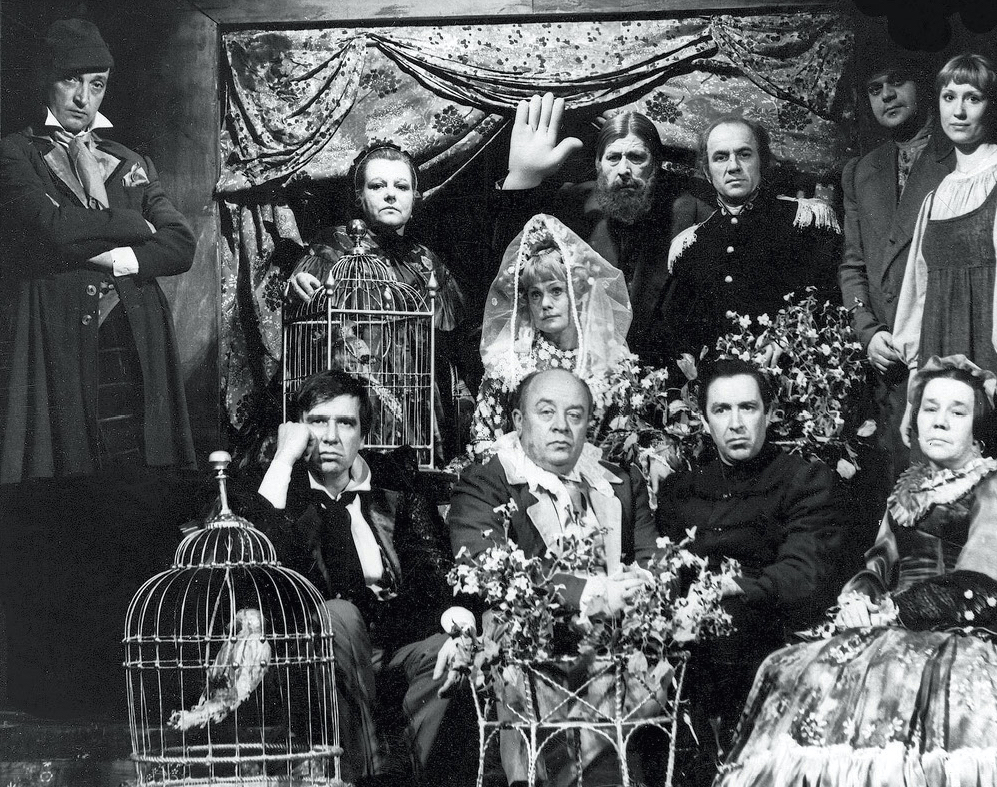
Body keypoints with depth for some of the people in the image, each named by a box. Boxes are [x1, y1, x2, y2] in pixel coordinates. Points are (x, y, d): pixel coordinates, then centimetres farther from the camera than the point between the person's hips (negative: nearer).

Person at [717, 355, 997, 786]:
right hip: (898, 630, 6)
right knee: (792, 673, -19)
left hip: (961, 634, -5)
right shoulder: (907, 486, 21)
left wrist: (886, 609, -10)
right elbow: (882, 561, 16)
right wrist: (859, 597, -6)